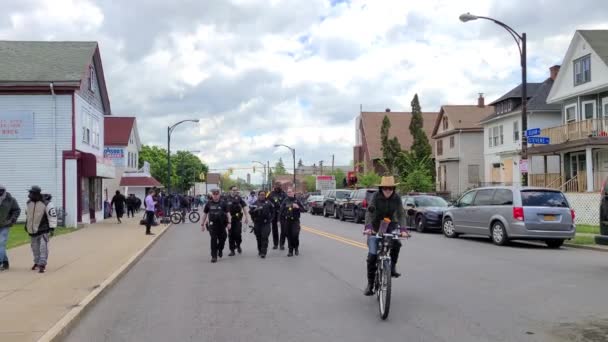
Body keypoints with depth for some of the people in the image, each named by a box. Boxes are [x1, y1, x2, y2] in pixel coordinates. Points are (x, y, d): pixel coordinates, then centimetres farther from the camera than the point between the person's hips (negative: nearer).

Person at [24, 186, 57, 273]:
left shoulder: (46, 203, -15)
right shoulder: (29, 203, 6)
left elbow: (52, 215, -15)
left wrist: (52, 228, -18)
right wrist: (26, 224, 28)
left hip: (43, 230, -6)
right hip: (33, 230, 6)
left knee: (43, 247, -12)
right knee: (35, 248, 15)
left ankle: (42, 264, -12)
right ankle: (37, 263, 30)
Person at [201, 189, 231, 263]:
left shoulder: (223, 203, 1)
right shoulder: (209, 204, 4)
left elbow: (227, 213, 1)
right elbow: (205, 214, 10)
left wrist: (229, 222, -9)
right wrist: (202, 224, 8)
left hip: (222, 224, 1)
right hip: (212, 224, 0)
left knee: (222, 239, 7)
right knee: (213, 240, -6)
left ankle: (220, 249, 37)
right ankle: (214, 256, -1)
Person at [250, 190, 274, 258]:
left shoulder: (268, 203, 5)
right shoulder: (255, 203, 5)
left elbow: (272, 212, 13)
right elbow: (250, 211, -3)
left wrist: (270, 218, 5)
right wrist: (255, 209, -19)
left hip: (266, 223, -1)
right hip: (257, 223, 1)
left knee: (264, 237, -12)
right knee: (258, 238, 9)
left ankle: (263, 252, -13)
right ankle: (260, 251, 25)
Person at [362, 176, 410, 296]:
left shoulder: (396, 198, -10)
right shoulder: (376, 196, -15)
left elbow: (401, 214, -15)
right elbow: (369, 212, -25)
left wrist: (403, 229, -32)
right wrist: (368, 227, -41)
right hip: (375, 228, -1)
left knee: (396, 243, -30)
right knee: (372, 255, -9)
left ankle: (392, 266, -6)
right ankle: (370, 283, 5)